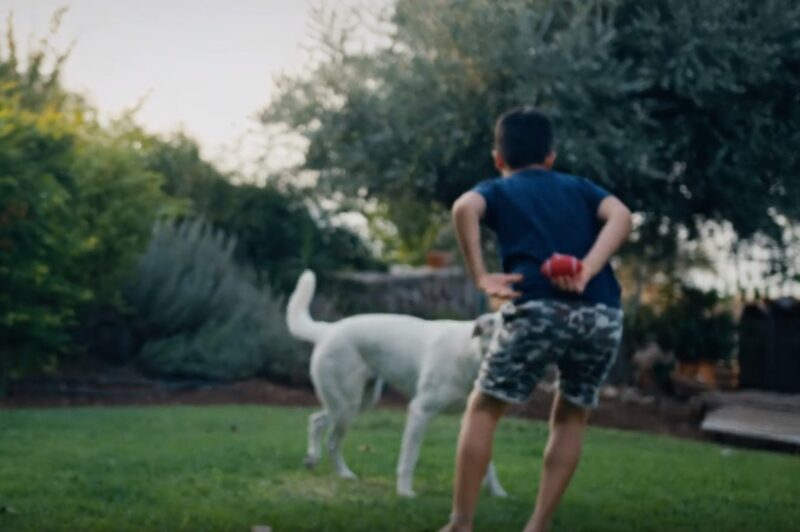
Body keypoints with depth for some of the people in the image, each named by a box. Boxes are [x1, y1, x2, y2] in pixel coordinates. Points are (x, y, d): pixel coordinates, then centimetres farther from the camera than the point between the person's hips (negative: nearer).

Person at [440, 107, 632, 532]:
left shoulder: (496, 190, 20)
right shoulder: (579, 186, 28)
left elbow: (464, 207, -6)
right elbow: (621, 216, 6)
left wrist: (480, 276, -4)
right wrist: (586, 273, -4)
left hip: (539, 306, -3)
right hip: (603, 314, 3)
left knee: (483, 409, 12)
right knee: (571, 417, 21)